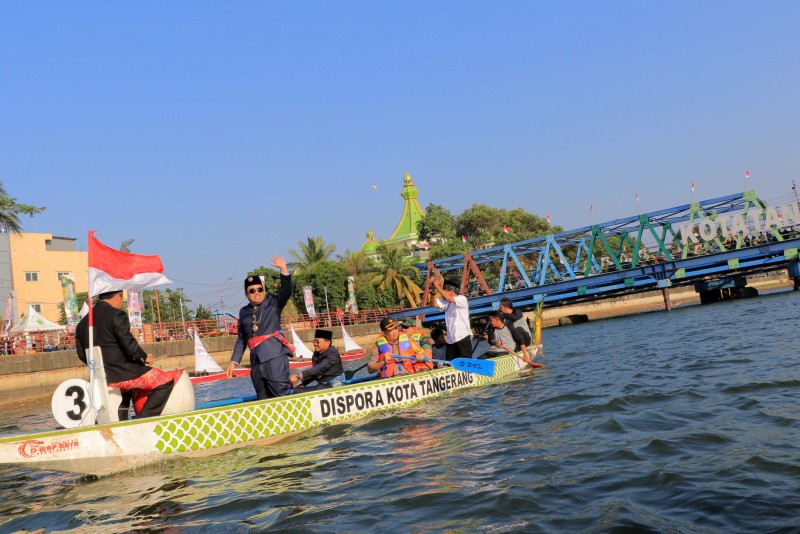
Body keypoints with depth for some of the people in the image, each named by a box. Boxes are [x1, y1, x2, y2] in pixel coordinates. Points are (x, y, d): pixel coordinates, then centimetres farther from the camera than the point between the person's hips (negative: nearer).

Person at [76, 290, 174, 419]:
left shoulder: (83, 322, 11)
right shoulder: (116, 315, -11)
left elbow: (81, 354, 14)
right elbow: (128, 344, -17)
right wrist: (145, 357, -1)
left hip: (99, 377, 8)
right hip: (121, 373, -8)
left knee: (127, 388, 38)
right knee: (166, 381, -2)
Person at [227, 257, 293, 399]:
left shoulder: (273, 303, 6)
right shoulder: (244, 312, 18)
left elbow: (286, 291, -13)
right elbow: (241, 339, 23)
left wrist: (283, 269, -25)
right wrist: (234, 361, 17)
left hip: (275, 354, -5)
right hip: (256, 359, 5)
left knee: (280, 393, -15)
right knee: (263, 398, 6)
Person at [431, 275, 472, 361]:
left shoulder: (462, 299, -7)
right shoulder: (445, 302, 13)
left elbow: (448, 298, -22)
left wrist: (437, 286, -14)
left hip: (462, 337, -7)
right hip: (450, 339, 7)